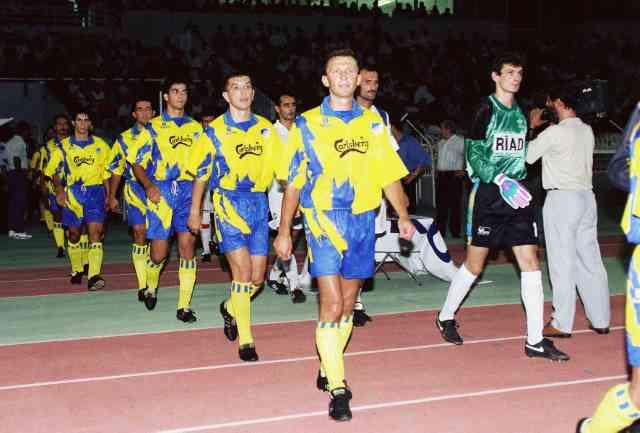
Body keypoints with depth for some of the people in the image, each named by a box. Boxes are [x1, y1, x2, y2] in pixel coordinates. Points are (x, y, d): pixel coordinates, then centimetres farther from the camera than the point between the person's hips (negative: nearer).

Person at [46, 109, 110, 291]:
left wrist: (108, 195, 9)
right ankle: (76, 270, 32)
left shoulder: (100, 145, 8)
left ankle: (94, 276, -20)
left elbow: (106, 172, 12)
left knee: (95, 232, -15)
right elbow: (54, 170, 5)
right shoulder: (64, 146, 7)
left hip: (95, 191, -1)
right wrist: (59, 190, -11)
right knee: (74, 234, 12)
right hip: (73, 194, 1)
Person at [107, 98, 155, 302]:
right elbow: (116, 169, 12)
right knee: (139, 233, -10)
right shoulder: (124, 139, 9)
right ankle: (143, 285, -7)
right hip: (135, 189, -1)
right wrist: (112, 197, 10)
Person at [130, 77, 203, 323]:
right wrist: (149, 185, -14)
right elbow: (137, 164, 4)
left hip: (189, 191, 2)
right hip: (161, 192, -2)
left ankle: (184, 306, 1)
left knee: (187, 245, -6)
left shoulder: (196, 128, 13)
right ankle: (151, 287, 31)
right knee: (158, 253, -1)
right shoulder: (153, 127, 6)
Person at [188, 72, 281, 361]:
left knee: (258, 276, 7)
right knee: (243, 270, -11)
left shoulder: (265, 128, 8)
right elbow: (201, 174, 5)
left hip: (259, 203, 4)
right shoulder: (215, 131, -1)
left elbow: (279, 166, 12)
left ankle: (231, 308, 38)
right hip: (229, 204, -4)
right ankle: (245, 340, 0)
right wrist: (195, 212, 5)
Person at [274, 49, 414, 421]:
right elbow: (293, 183, 6)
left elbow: (390, 174, 10)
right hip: (324, 221, -3)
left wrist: (403, 216, -4)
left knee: (348, 305, 11)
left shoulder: (374, 122, 10)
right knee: (332, 304, -13)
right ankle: (338, 390, -6)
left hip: (363, 221, 4)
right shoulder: (308, 124, 2)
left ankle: (328, 369, 30)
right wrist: (284, 232, 4)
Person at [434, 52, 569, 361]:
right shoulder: (486, 109, -8)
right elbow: (473, 155, -14)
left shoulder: (520, 113, 12)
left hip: (516, 195, 6)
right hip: (488, 195, -5)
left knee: (530, 261, -3)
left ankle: (535, 341, 0)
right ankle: (446, 317, 27)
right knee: (474, 264, 3)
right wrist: (501, 180, -24)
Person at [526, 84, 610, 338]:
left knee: (562, 262, -3)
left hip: (562, 199, -7)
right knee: (590, 260, 10)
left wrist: (531, 126, 7)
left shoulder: (555, 132, -12)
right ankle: (600, 320, 16)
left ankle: (561, 324, 1)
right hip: (586, 196, 7)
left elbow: (527, 155, -4)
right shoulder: (587, 131, 9)